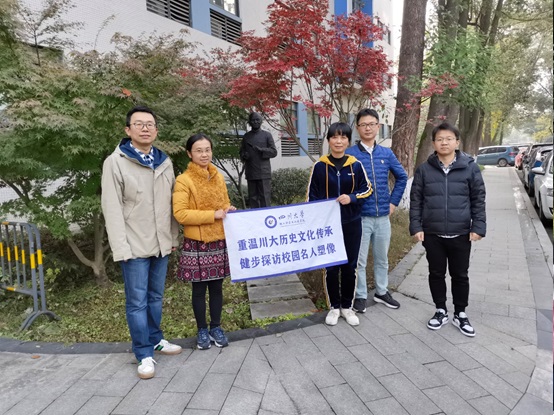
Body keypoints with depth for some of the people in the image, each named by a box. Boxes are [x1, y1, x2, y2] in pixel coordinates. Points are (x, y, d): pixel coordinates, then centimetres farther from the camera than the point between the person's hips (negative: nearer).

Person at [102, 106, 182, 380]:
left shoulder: (164, 162, 9)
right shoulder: (115, 162, -7)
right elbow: (112, 208, -11)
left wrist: (174, 237, 12)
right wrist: (121, 248, -16)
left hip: (161, 244, 5)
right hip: (135, 246, -5)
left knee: (156, 297, 17)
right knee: (137, 301, 3)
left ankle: (156, 339, 34)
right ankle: (144, 354, 15)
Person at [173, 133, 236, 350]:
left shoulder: (218, 177, 8)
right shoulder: (183, 180, -10)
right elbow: (180, 213, -16)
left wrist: (229, 211, -4)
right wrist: (212, 215, -19)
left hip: (219, 242, 5)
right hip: (196, 244, -4)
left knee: (216, 287, 13)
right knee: (199, 289, 8)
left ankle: (216, 327, 29)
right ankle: (202, 330, 25)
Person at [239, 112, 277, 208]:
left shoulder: (267, 135, 8)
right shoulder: (246, 136, 17)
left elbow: (274, 152, 3)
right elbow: (242, 151, 19)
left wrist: (261, 150, -14)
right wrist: (244, 155, -5)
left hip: (264, 172, -3)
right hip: (251, 173, 3)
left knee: (265, 197, -6)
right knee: (252, 197, 4)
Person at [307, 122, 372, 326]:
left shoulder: (356, 165, -2)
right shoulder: (319, 166, -4)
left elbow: (367, 189, 6)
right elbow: (312, 196, 0)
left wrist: (352, 197, -14)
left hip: (351, 224, 1)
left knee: (350, 266, 10)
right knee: (331, 267, 6)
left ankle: (347, 306, 26)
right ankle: (334, 307, 23)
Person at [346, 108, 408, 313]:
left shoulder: (387, 153, 5)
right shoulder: (350, 154, -9)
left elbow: (402, 177, 16)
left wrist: (394, 201, 10)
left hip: (383, 216, 4)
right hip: (360, 217, -4)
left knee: (382, 258, 17)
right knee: (359, 260, 5)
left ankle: (381, 292, 34)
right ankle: (360, 296, 21)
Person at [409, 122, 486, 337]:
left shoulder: (470, 168, -2)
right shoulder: (424, 169, -1)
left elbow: (478, 200, 1)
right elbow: (416, 200, 1)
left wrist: (478, 227, -5)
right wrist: (416, 227, -5)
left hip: (460, 234, 0)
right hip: (432, 234, 1)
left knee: (460, 275, 12)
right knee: (436, 274, 12)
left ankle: (460, 314, 29)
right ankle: (441, 311, 30)